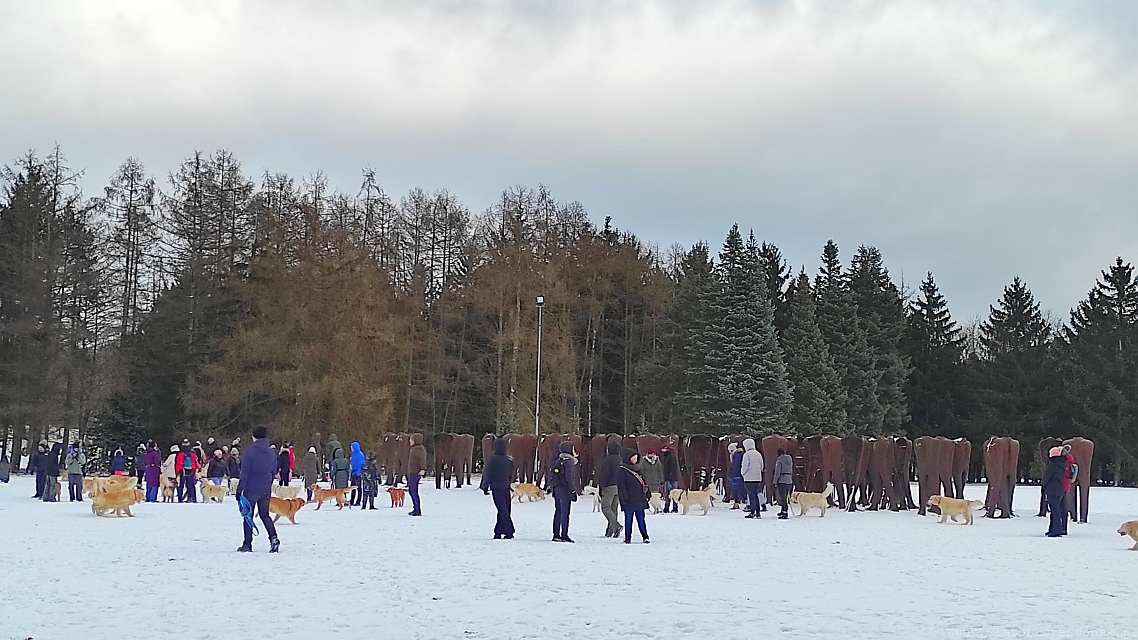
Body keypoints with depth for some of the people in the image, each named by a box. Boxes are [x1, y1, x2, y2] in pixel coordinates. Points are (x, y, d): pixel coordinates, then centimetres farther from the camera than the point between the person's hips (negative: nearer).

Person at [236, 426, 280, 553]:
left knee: (248, 516, 6)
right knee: (265, 515, 15)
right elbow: (274, 472, 12)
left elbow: (244, 473, -13)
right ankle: (273, 538, -4)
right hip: (266, 491, 5)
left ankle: (247, 545, 7)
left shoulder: (250, 452, -13)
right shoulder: (272, 454, 4)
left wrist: (240, 489, -7)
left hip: (251, 490, -5)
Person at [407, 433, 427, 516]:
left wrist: (423, 469, -39)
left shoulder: (419, 449, -15)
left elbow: (423, 459, -28)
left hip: (415, 473, -11)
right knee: (411, 490, 16)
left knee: (414, 491, -9)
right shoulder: (414, 448, 17)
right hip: (411, 473, 11)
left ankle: (418, 511, -6)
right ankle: (415, 509, 24)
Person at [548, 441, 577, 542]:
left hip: (556, 490, 8)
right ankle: (564, 535, -7)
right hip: (564, 491, -8)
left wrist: (552, 487, 21)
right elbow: (568, 478, -18)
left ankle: (556, 534, 15)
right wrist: (573, 491, -16)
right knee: (565, 513, -5)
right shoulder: (568, 462, -12)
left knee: (558, 512, 12)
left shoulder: (557, 461, 11)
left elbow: (551, 476, 15)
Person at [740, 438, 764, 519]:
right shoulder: (758, 454, 11)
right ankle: (758, 512, 11)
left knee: (751, 495, -3)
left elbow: (745, 466, -12)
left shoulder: (747, 454, -11)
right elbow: (761, 466, 16)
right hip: (758, 478, 6)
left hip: (749, 478, -6)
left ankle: (752, 512, -4)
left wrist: (743, 473, 5)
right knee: (756, 495, 12)